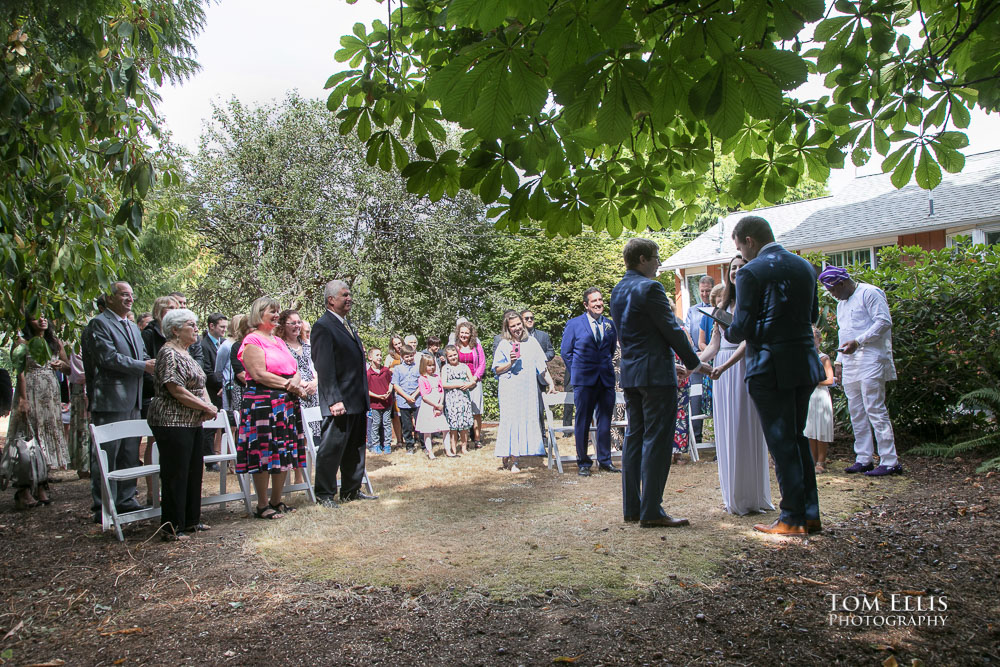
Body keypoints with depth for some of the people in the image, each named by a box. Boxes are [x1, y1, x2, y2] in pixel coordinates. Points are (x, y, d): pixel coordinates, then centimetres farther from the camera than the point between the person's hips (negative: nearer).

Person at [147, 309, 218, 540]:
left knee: (193, 471, 14)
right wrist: (207, 407, -14)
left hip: (192, 423, 9)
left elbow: (200, 385, 17)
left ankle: (190, 520, 25)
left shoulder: (186, 354, 15)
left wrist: (209, 405, -2)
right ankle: (172, 528, 8)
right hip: (172, 422, -9)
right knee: (175, 475, -2)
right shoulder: (169, 353, -13)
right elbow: (177, 391, -20)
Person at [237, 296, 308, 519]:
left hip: (286, 403, 8)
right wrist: (287, 384, -13)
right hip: (262, 402, -8)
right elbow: (259, 374, -16)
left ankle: (276, 501, 18)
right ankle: (262, 505, 6)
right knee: (264, 453, -3)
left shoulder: (279, 341, 20)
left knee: (284, 453, 9)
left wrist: (295, 382, -7)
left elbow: (295, 371, 15)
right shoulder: (252, 340, -5)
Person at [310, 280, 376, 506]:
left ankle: (351, 491, 26)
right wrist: (334, 400, -22)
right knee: (332, 448, 0)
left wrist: (365, 397, 17)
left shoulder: (348, 325, 18)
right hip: (340, 402, -9)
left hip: (357, 402, 9)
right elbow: (324, 367, -17)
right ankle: (324, 494, 12)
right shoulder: (323, 326, -11)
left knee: (355, 449, 15)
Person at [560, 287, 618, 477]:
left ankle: (604, 460, 19)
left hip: (606, 378, 3)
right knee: (582, 422, 1)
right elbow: (565, 351, 6)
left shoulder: (610, 324, 11)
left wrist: (605, 367, 14)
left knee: (605, 421, 8)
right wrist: (576, 372, 3)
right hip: (584, 380, -3)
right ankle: (583, 463, 10)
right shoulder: (574, 324, 2)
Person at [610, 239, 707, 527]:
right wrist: (694, 363, 0)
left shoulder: (618, 291, 14)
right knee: (656, 440, -5)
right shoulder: (649, 288, -13)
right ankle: (651, 511, -2)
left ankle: (632, 507, 16)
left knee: (634, 438, 12)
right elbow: (672, 330, -12)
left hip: (629, 373, 9)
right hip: (655, 374, -9)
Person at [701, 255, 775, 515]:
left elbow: (748, 341, -15)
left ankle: (751, 498, 7)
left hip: (744, 367, -6)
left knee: (746, 431, -4)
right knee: (726, 432, 7)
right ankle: (733, 496, 16)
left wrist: (724, 366, -27)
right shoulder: (723, 306, 16)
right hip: (722, 371, 6)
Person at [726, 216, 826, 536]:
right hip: (805, 364, 7)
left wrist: (728, 332, 7)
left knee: (782, 443, 1)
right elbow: (813, 315, 19)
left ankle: (792, 519, 8)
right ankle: (810, 514, 22)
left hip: (771, 368, -7)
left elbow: (743, 327, -13)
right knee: (798, 438, 18)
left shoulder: (751, 272, -11)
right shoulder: (805, 266, 11)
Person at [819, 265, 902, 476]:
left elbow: (884, 322, -14)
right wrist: (839, 360, 20)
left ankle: (889, 461, -6)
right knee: (856, 412, 8)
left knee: (874, 409, -10)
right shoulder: (842, 303, 24)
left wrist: (858, 342, -19)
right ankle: (864, 459, 14)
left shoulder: (869, 293, -4)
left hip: (870, 360, -9)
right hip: (850, 363, 9)